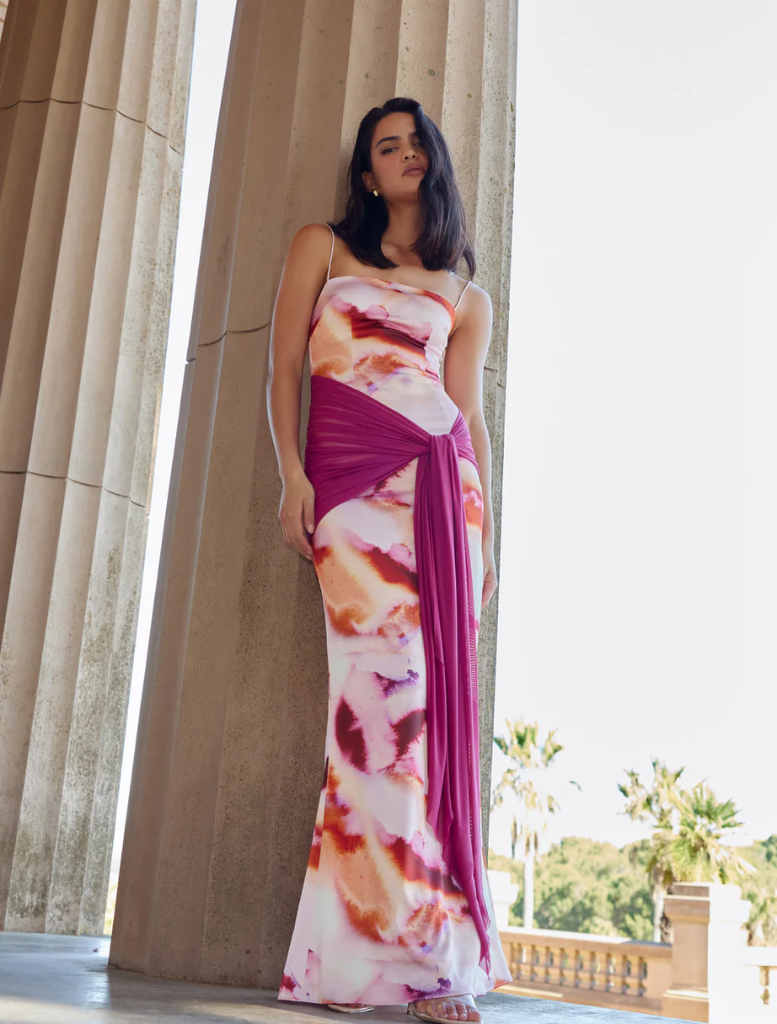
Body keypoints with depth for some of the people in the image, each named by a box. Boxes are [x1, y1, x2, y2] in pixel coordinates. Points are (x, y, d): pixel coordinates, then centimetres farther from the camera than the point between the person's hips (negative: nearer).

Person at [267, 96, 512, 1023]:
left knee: (436, 693, -8)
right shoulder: (322, 248, 17)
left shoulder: (466, 298, 22)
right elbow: (285, 366, 8)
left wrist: (484, 533, 8)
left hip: (443, 481, 3)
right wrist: (292, 472, -6)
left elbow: (471, 417, 16)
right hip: (351, 478, -2)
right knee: (386, 682, -15)